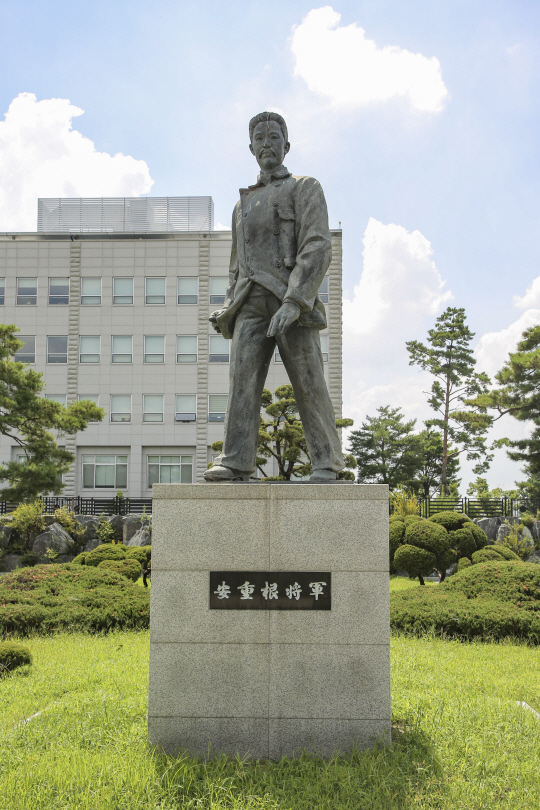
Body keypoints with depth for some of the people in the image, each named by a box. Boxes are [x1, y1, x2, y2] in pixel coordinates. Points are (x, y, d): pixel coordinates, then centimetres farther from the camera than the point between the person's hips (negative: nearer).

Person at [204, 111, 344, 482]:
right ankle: (236, 463, -17)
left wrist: (293, 303, -23)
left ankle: (325, 463, 5)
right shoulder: (244, 204, 26)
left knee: (310, 386, -4)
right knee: (243, 377, -12)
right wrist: (228, 311, 11)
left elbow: (318, 249, -10)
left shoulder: (307, 189, 6)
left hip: (292, 302, -4)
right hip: (252, 305, 4)